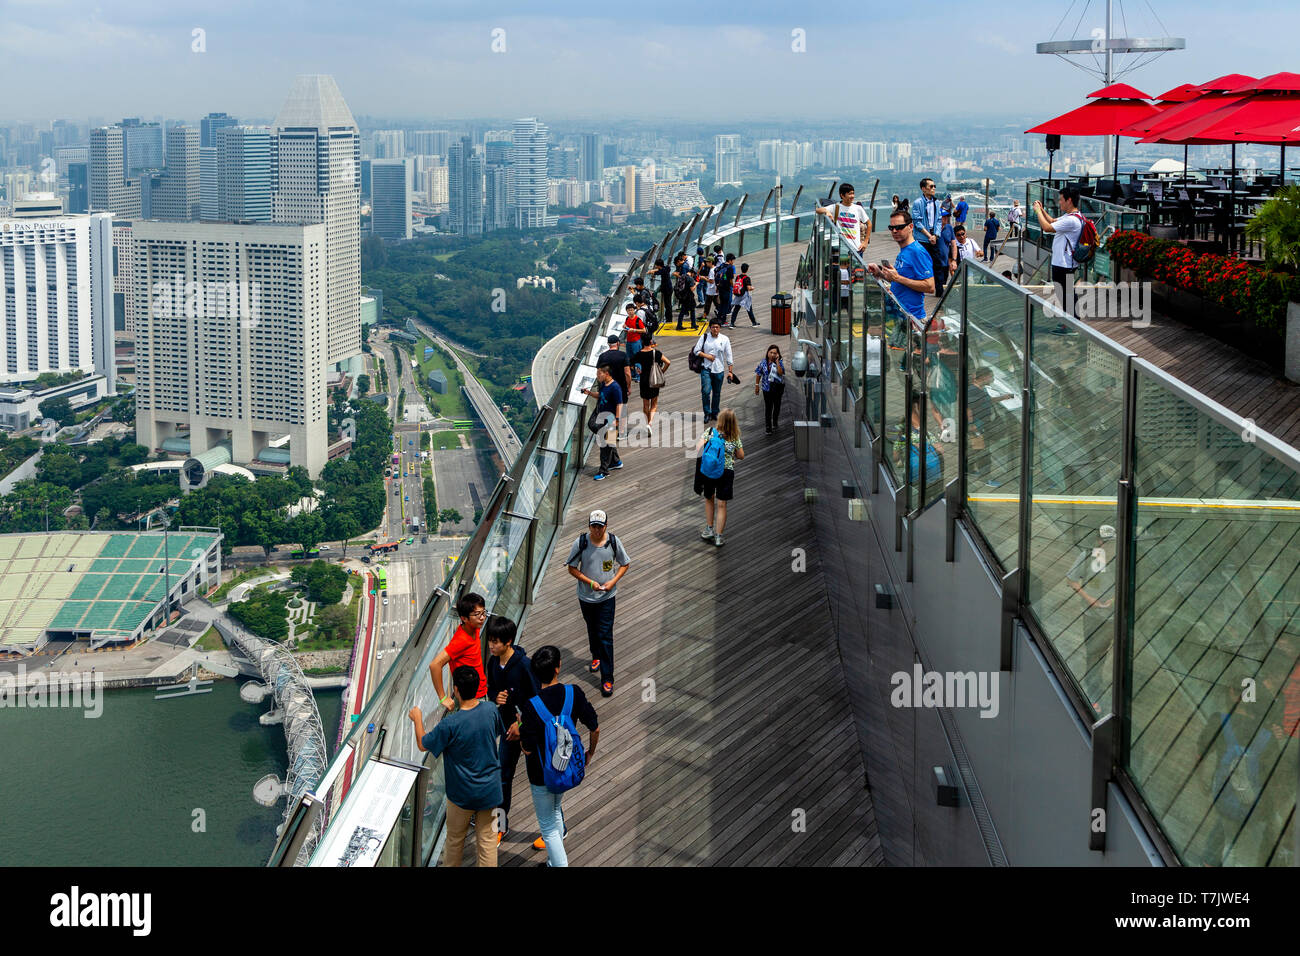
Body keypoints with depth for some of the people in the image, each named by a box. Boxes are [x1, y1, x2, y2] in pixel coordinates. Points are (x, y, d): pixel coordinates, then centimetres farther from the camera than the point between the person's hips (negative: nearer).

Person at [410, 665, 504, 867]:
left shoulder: (450, 725, -26)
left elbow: (423, 744, -9)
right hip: (490, 790, 3)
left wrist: (417, 719, 6)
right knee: (487, 839, 13)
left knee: (455, 839, 18)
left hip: (462, 794, -3)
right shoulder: (491, 711, -13)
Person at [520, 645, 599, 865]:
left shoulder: (532, 706, -29)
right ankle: (554, 861, 46)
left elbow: (527, 749, -21)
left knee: (548, 827, 12)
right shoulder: (574, 693, -17)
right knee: (555, 812, 30)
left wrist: (520, 725, -3)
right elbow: (595, 728, -6)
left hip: (542, 774, -5)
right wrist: (590, 752, 14)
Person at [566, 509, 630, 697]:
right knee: (592, 630, 21)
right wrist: (590, 582, -15)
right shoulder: (580, 543, -11)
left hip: (607, 597, -2)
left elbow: (624, 564, 4)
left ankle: (607, 679, -4)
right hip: (586, 596, 2)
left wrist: (613, 581, -12)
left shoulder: (614, 542, -9)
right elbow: (572, 568, -4)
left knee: (605, 636, -6)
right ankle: (596, 657, 51)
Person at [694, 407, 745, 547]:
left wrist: (698, 466, -4)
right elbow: (741, 456, 9)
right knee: (722, 504, 7)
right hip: (727, 471, 0)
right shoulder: (735, 438, -2)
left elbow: (698, 448, -13)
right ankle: (718, 536, 8)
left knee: (709, 499, 23)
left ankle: (709, 529, 27)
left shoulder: (710, 431, -6)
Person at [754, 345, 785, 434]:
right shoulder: (764, 362, -3)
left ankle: (775, 423, 35)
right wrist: (757, 385, 6)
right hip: (767, 387, 0)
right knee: (768, 407, -2)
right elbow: (758, 373, 6)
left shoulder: (780, 362, -9)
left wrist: (777, 361, -25)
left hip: (778, 387, 0)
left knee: (777, 405, 15)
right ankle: (768, 427, 3)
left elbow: (781, 373, -25)